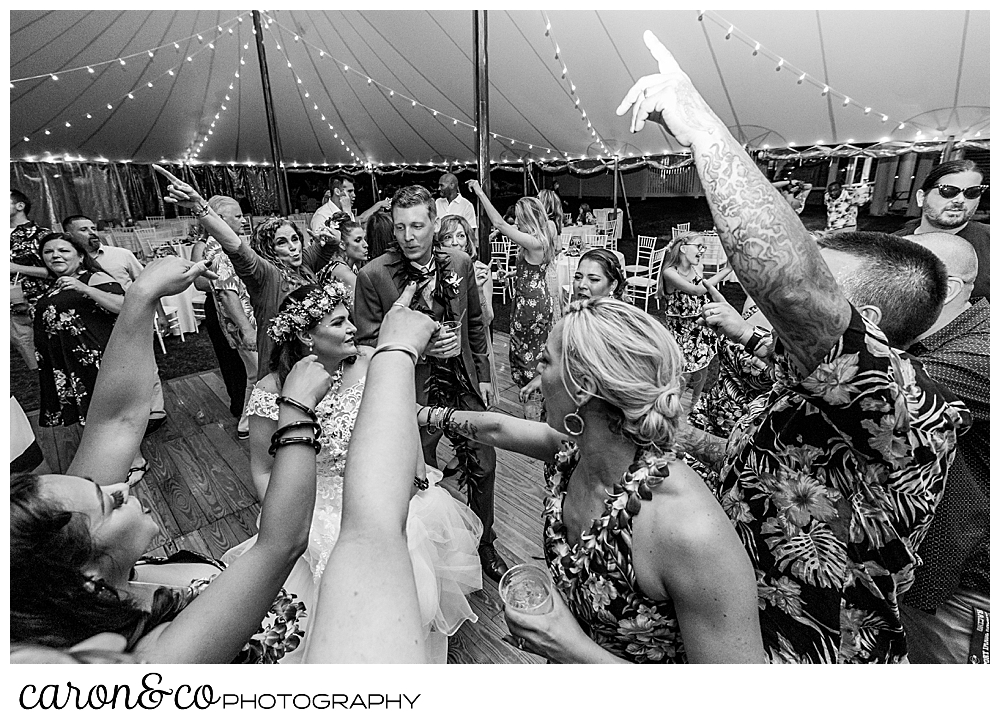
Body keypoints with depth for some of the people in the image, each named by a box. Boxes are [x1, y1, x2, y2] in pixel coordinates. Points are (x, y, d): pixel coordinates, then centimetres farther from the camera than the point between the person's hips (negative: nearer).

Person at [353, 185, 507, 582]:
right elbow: (367, 344, -10)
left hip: (464, 384, 4)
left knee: (484, 466, 14)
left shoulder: (459, 263, -4)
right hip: (412, 393, -3)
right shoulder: (373, 276, -15)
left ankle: (484, 544, 42)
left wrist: (483, 374, 9)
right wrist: (419, 347, -24)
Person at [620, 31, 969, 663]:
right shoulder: (819, 402, 1)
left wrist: (700, 125, -42)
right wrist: (694, 441, 7)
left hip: (809, 656, -8)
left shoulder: (910, 407, -30)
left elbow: (793, 284, -50)